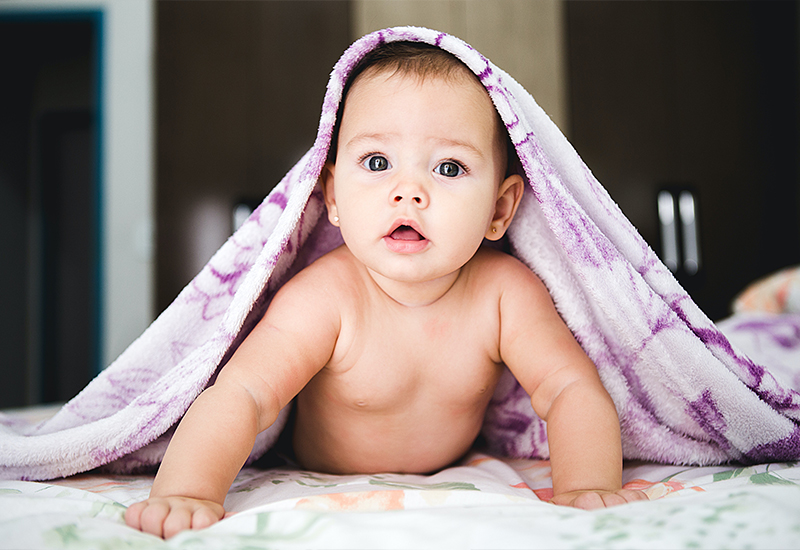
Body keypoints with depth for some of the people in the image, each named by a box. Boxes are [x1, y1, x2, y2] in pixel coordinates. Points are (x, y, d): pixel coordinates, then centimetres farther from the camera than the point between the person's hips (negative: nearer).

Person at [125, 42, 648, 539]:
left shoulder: (506, 291, -28)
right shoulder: (325, 298, -35)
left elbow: (572, 390, -30)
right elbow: (239, 397, -42)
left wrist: (587, 487, -49)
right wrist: (188, 492, -60)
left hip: (457, 475, 3)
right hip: (322, 488, -2)